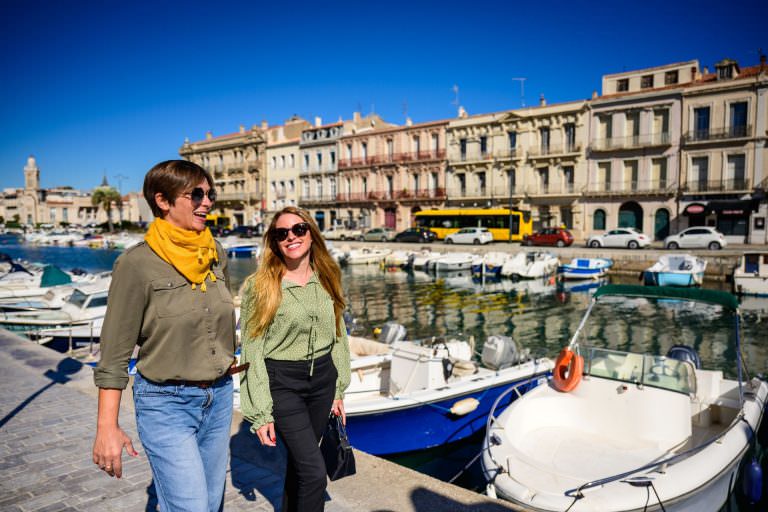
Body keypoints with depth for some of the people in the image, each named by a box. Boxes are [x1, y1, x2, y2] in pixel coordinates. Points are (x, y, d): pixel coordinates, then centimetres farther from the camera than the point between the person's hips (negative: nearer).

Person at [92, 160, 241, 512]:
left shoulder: (215, 254, 3)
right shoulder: (137, 263, -13)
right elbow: (114, 352, -11)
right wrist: (107, 427, -11)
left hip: (219, 398, 6)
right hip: (167, 404, -5)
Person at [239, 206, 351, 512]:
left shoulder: (326, 279, 3)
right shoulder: (260, 286, -11)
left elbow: (338, 336, 10)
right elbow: (252, 351, -10)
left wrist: (339, 390, 10)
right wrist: (260, 413, -11)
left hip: (322, 379, 5)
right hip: (282, 383, -4)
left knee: (300, 460, 17)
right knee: (314, 471, -7)